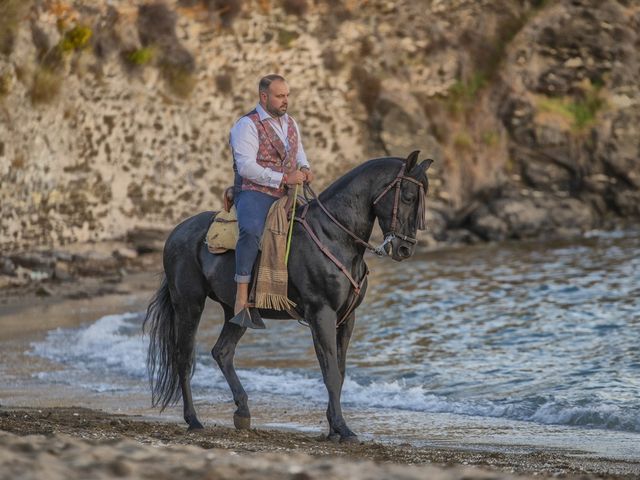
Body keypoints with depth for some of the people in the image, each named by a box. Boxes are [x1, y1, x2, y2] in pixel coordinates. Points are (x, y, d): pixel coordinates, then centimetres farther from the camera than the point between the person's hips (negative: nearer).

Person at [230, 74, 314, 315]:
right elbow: (246, 167, -18)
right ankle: (241, 294, -35)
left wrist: (304, 168, 8)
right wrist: (284, 178, -20)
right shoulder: (247, 125, -9)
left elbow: (299, 151, 33)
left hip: (286, 195, 8)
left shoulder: (290, 123, 16)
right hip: (254, 193, -8)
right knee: (252, 230, -35)